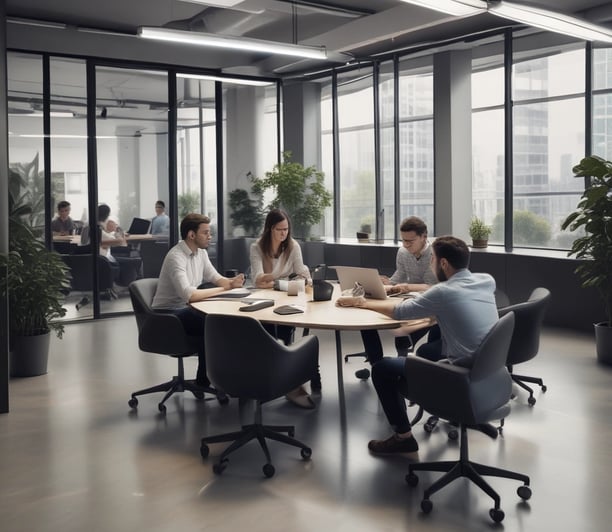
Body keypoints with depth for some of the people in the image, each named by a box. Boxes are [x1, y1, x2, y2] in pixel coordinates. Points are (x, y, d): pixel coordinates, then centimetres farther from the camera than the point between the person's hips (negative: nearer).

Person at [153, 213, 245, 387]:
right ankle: (205, 380, -10)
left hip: (186, 307, 8)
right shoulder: (176, 257, -24)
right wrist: (224, 288, -26)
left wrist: (230, 282, -13)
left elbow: (215, 278, 11)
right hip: (168, 313, -8)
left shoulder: (201, 252, 5)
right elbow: (188, 294, -34)